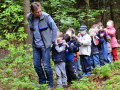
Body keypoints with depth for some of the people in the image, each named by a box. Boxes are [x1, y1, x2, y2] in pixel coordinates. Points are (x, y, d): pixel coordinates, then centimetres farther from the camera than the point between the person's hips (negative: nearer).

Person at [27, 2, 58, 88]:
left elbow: (54, 28, -6)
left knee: (46, 65, -2)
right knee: (37, 65, 10)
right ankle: (42, 82, 26)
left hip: (45, 45, -5)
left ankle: (50, 84, 13)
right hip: (35, 45, 5)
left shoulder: (46, 17, -17)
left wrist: (53, 41, -4)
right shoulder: (29, 17, -3)